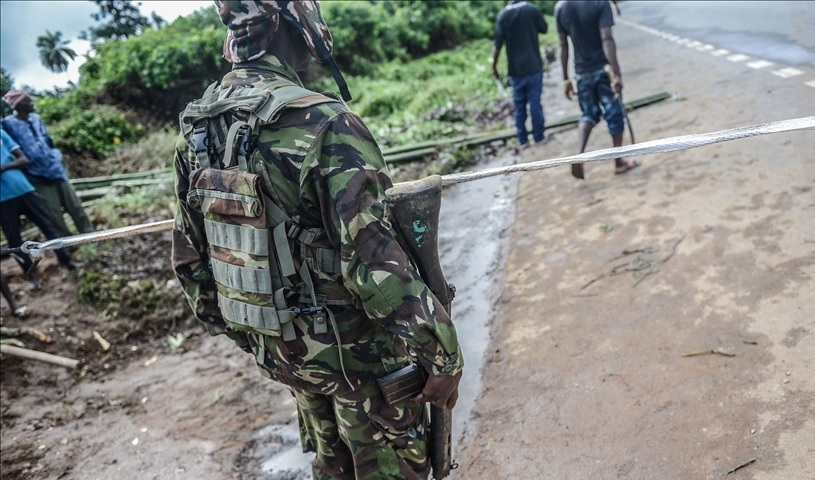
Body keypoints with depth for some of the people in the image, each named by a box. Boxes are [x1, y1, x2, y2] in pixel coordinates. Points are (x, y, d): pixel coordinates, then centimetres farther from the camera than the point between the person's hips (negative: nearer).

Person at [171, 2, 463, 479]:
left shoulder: (196, 128, -3)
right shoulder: (324, 123, -26)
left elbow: (190, 255, 5)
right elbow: (377, 264, -28)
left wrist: (232, 325, 19)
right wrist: (442, 353, -17)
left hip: (278, 347, 7)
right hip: (354, 350, -6)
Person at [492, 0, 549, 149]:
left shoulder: (502, 15, -3)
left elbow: (497, 44, -6)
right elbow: (544, 29, 12)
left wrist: (494, 66, 2)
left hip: (515, 69, 1)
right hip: (533, 66, -1)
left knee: (519, 106, 8)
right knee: (535, 103, 5)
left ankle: (523, 140, 11)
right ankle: (539, 137, 11)